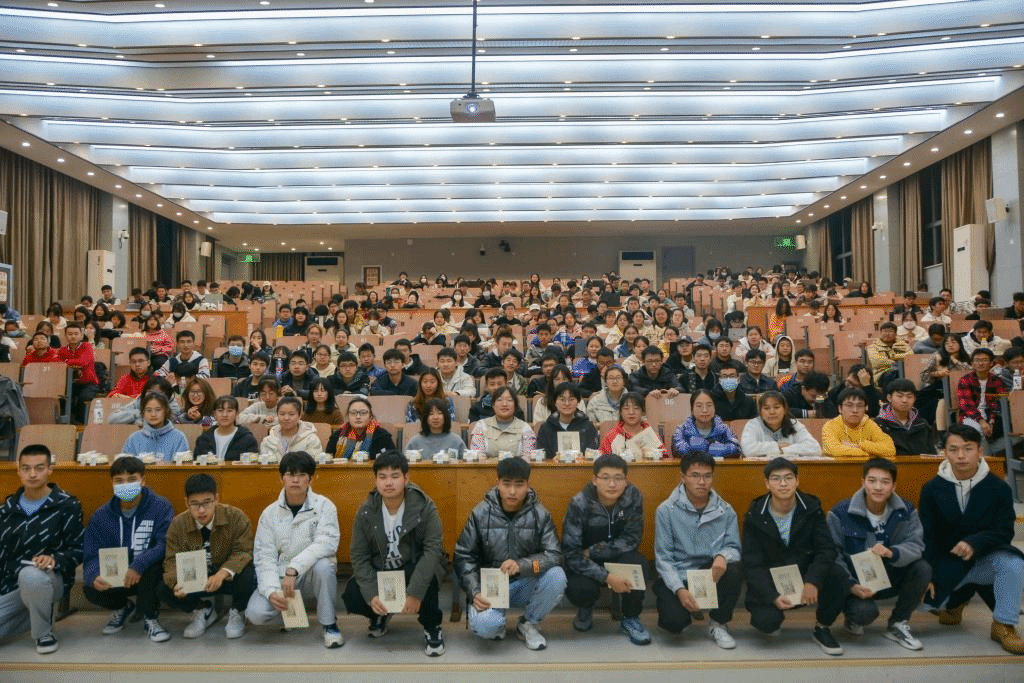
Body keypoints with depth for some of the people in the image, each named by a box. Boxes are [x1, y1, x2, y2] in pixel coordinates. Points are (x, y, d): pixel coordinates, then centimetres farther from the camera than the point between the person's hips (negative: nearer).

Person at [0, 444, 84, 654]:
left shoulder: (67, 505, -6)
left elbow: (78, 549, -6)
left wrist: (55, 560, -26)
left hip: (49, 580, -5)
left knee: (30, 575, -39)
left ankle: (44, 633, -13)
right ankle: (33, 616, 18)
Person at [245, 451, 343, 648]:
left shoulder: (324, 506, -8)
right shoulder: (270, 513, 0)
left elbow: (326, 543, -23)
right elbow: (264, 557, -5)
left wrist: (293, 569, -34)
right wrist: (272, 591, -22)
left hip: (312, 575, -2)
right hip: (280, 576, 2)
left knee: (323, 564, -35)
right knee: (255, 613, -23)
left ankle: (329, 624, -12)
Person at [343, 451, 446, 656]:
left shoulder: (424, 507, -17)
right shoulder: (365, 512, -8)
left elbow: (433, 549, -22)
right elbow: (359, 556, -7)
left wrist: (415, 592, -31)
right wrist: (372, 594, -21)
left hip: (414, 567, -3)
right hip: (379, 570, 3)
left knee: (427, 580, -36)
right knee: (351, 597, -21)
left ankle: (432, 628, -5)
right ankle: (380, 614, 16)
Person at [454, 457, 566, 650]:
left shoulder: (540, 514, -8)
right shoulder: (481, 513, -8)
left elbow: (554, 555, -13)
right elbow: (464, 556, -5)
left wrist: (522, 565, -31)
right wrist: (475, 592, -19)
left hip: (526, 585, 2)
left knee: (556, 576, -28)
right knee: (484, 625, -31)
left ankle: (528, 624, 0)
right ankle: (497, 623, 10)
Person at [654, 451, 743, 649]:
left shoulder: (725, 511, 0)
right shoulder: (666, 510, -7)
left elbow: (734, 547, -3)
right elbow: (663, 557, -8)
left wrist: (723, 556, -28)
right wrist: (679, 590, -23)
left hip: (711, 574, 2)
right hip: (676, 577, -2)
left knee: (733, 571, -30)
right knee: (675, 621, -28)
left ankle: (718, 624, -2)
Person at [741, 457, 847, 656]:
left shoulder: (811, 508, -4)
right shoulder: (755, 516, -9)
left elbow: (827, 549, -11)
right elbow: (751, 565, -11)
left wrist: (813, 581, -29)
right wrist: (773, 597, -27)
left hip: (806, 575, 2)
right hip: (769, 584, -2)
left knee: (837, 574, -27)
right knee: (766, 621, -29)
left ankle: (822, 628, -1)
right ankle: (774, 618, 13)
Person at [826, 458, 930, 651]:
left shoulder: (906, 511, -4)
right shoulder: (841, 513, -13)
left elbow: (916, 545, -16)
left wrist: (891, 553, -38)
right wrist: (850, 585, -27)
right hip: (854, 583, -4)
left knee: (923, 568, -21)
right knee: (865, 611, -33)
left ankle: (898, 624, 0)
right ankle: (854, 618, 9)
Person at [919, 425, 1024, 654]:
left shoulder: (998, 487, -8)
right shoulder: (932, 489, -6)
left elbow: (1004, 532, -14)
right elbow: (926, 537, -4)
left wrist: (974, 543, -34)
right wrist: (927, 575, -11)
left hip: (985, 559, -1)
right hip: (947, 563, 1)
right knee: (927, 602, -16)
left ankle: (1003, 626, -14)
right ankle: (957, 598, 21)